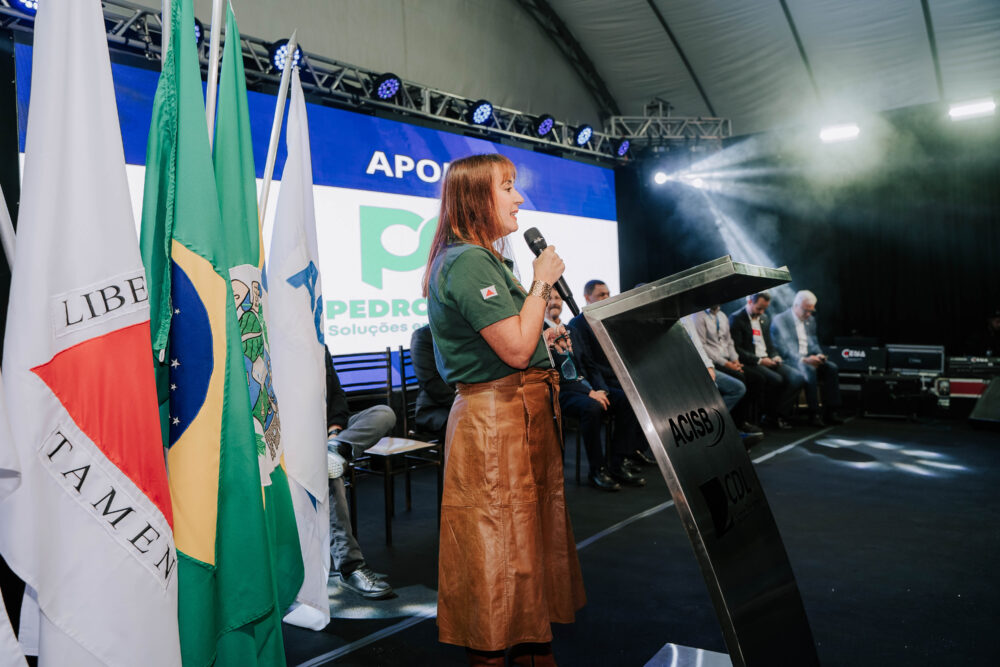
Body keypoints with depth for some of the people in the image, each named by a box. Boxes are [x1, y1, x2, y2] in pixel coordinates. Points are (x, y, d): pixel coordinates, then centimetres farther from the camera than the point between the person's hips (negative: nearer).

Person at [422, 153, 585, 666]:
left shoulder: (483, 259, 17)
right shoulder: (468, 262, -17)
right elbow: (515, 350, -22)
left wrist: (543, 338, 16)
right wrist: (542, 283, -12)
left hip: (522, 413, 11)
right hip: (496, 417, -11)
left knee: (529, 534, 17)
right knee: (501, 543, 0)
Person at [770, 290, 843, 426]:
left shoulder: (810, 320, 17)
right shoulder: (779, 320, -6)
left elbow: (814, 343, 22)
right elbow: (782, 348, -15)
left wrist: (819, 355, -3)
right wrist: (803, 360, -26)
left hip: (808, 358, 7)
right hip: (790, 361, -7)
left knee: (831, 367, -19)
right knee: (810, 369, -34)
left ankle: (829, 412, -16)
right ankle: (813, 414, -28)